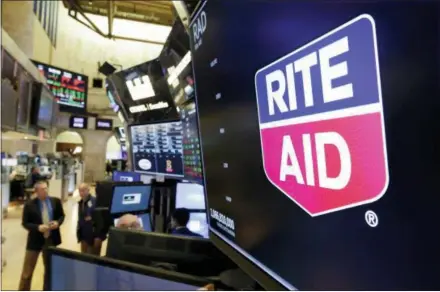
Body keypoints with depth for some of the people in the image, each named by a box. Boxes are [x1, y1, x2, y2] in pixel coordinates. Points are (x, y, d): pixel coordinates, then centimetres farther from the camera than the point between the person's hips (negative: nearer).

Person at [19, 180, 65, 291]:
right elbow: (24, 223, -7)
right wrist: (38, 227, -23)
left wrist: (57, 223, -14)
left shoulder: (56, 201, -3)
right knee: (27, 271, 7)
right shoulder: (29, 205, -11)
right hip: (35, 240, -3)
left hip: (51, 239, 3)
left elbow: (61, 215, 7)